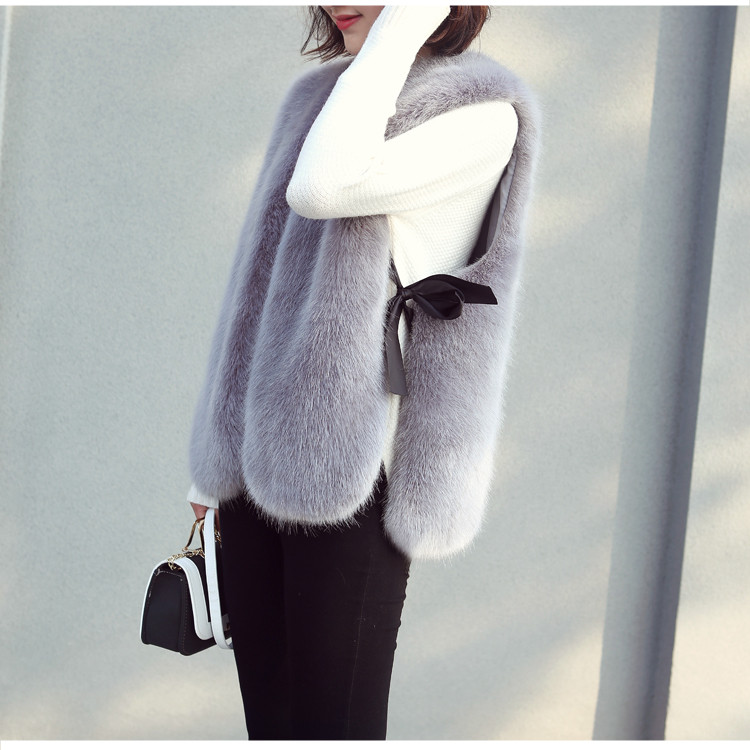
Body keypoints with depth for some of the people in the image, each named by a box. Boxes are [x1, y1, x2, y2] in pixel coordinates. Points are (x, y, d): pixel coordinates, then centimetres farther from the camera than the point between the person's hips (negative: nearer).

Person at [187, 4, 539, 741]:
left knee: (334, 720, -3)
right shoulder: (319, 97, 17)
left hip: (352, 468, -7)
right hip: (259, 459, 7)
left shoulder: (480, 113, -6)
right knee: (268, 715, 11)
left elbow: (325, 187, -24)